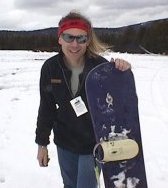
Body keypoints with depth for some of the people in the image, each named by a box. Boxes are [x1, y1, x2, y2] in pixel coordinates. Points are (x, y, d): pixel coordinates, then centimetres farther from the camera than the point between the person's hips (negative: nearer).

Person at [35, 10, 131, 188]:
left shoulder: (101, 66, -20)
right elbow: (46, 107, -1)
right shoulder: (50, 68, -11)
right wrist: (42, 143, 4)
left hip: (94, 143, -3)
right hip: (64, 142, 3)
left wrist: (123, 73, -31)